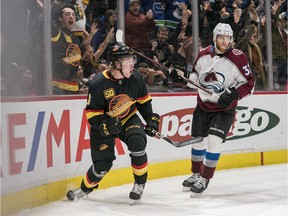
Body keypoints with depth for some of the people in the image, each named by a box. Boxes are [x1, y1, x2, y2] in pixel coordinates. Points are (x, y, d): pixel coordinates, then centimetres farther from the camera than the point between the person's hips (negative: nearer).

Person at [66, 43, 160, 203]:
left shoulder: (135, 78, -12)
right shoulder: (98, 84, -25)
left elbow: (143, 100, 6)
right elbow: (92, 113, -19)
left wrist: (151, 118, 1)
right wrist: (105, 125, -34)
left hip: (129, 119, 3)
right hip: (104, 124, -3)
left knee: (137, 142, -26)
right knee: (103, 163, -8)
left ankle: (140, 183, -3)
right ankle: (85, 188, 22)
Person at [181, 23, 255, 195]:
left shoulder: (238, 58, -15)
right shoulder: (204, 55, -3)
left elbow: (249, 84, -11)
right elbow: (196, 73, 16)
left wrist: (233, 94, -25)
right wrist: (186, 79, -4)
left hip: (224, 109, -4)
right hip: (203, 105, 4)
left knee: (214, 142, -13)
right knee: (198, 141, 11)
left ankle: (205, 179, 3)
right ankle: (196, 174, 32)